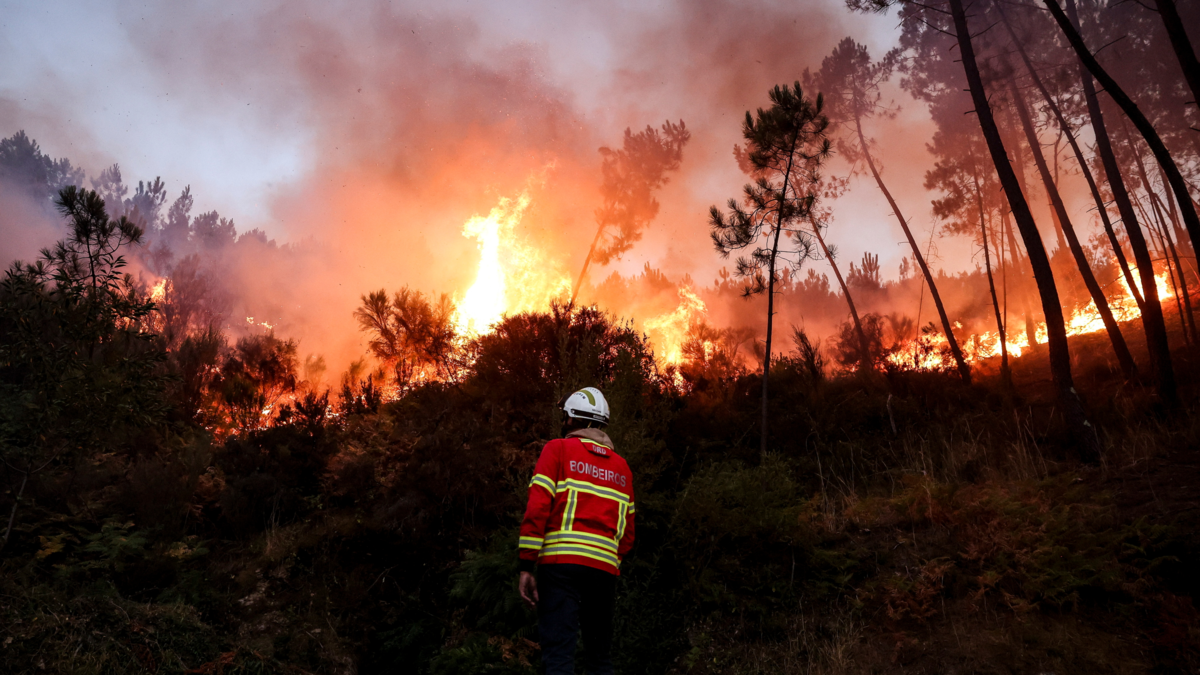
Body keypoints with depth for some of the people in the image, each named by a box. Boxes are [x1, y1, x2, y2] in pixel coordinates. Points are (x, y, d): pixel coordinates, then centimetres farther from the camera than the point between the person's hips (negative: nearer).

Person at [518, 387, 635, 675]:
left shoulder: (558, 450, 5)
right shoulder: (621, 467, 19)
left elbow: (537, 508, -6)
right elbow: (627, 533, 15)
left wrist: (526, 567, -5)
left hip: (561, 564, -4)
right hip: (604, 568, 5)